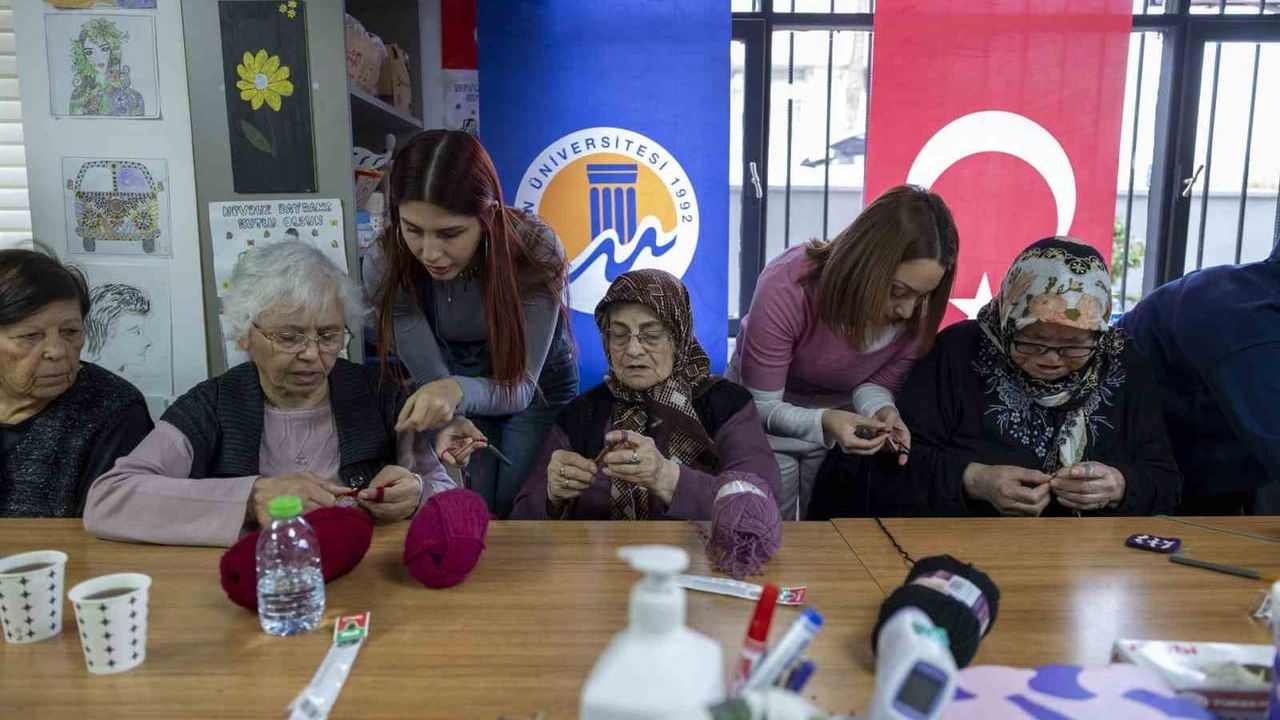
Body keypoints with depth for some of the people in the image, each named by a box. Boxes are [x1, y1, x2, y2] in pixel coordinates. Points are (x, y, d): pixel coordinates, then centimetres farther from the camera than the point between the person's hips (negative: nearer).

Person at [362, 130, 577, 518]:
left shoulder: (535, 250, -32)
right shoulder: (385, 268, -27)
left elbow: (521, 386, -31)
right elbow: (431, 377, -22)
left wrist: (457, 391, -52)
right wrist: (447, 420, -45)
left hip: (538, 387, -1)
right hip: (460, 388, 1)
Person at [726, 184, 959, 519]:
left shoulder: (919, 308, -23)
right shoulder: (786, 290, -33)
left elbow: (876, 383, -8)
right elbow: (761, 405, -26)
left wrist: (882, 412, -31)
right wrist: (822, 422, -44)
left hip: (843, 412, 3)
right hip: (770, 415, -2)